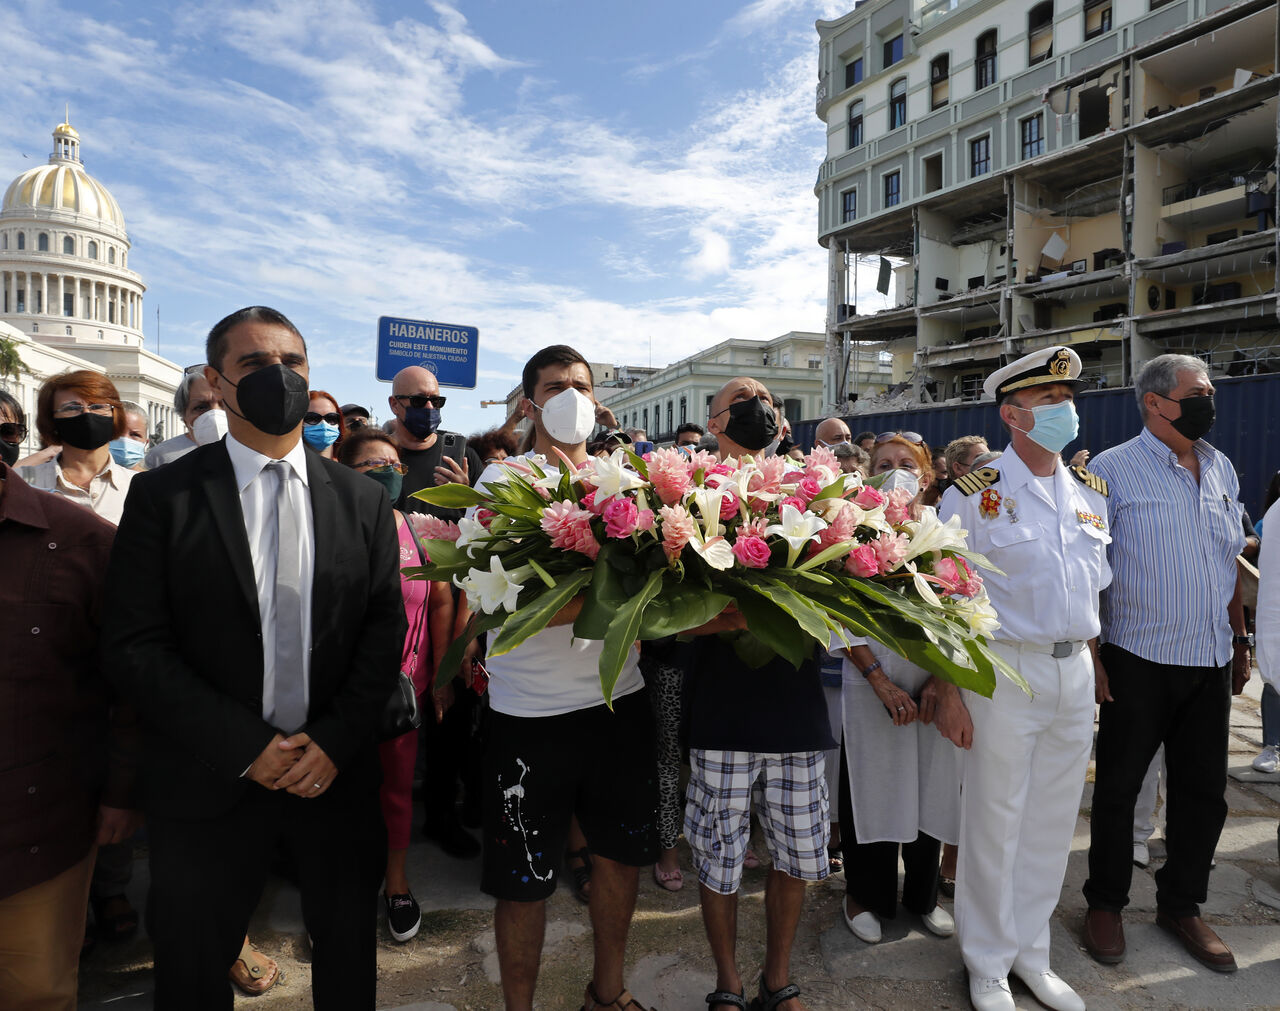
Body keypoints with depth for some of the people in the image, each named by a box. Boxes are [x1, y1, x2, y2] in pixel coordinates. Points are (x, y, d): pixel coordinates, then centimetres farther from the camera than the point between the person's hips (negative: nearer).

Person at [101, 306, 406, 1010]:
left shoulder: (363, 500, 3)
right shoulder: (164, 495, -5)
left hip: (336, 774, 2)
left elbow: (387, 627, 1)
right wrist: (246, 746, -14)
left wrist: (333, 739, -11)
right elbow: (133, 646, -9)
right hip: (209, 783, -1)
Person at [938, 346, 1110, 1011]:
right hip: (1007, 669, -5)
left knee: (1054, 818, 15)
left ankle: (1031, 951, 34)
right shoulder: (975, 494, -9)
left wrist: (1095, 663, 14)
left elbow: (1097, 585, 18)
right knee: (996, 819, 5)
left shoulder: (1090, 492, 10)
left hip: (1075, 670, 6)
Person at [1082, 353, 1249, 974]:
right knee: (1118, 787, 7)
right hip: (1139, 661, -5)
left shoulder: (1221, 469, 10)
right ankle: (1105, 904, 24)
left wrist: (1239, 643, 16)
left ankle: (1181, 905, 31)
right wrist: (1090, 656, -14)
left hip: (1211, 661, 6)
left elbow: (1231, 565, 17)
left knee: (1203, 790, 13)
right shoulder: (1113, 470, -9)